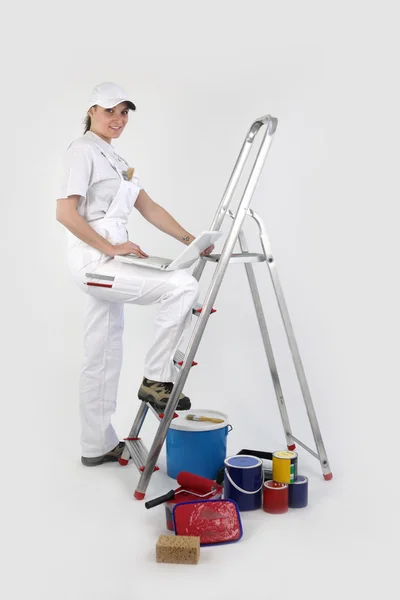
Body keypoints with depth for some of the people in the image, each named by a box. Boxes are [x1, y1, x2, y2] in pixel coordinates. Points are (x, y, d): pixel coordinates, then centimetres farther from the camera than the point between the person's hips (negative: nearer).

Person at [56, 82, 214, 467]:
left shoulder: (114, 158, 20)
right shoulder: (82, 151, -8)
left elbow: (148, 207, 14)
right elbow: (65, 213, -18)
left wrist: (188, 239, 5)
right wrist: (111, 247, -19)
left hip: (107, 265, 9)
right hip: (93, 262, -9)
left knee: (104, 358, 12)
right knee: (182, 286, -18)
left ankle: (97, 446, 22)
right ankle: (156, 378, -7)